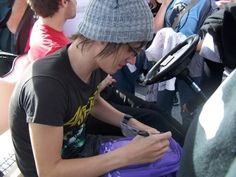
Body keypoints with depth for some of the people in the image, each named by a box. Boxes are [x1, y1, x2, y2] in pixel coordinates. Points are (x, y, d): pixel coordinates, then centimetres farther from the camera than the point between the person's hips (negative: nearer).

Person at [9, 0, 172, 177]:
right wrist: (128, 156, -31)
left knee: (164, 151, -2)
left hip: (80, 147, 7)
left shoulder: (95, 62, -11)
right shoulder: (47, 84, -34)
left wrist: (132, 123, -4)